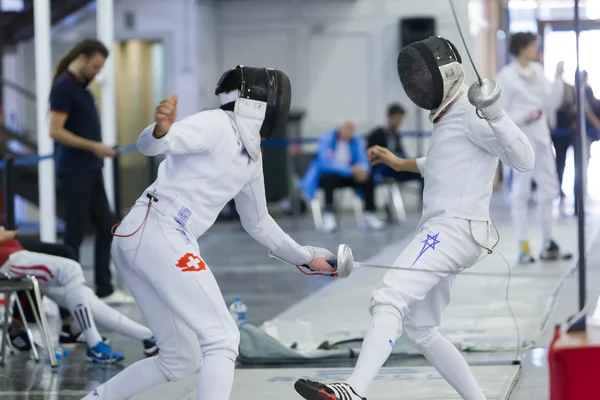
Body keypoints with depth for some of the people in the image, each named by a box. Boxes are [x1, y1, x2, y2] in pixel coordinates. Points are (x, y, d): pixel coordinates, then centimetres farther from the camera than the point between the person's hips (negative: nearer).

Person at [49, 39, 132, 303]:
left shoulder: (81, 86, 14)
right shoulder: (63, 87, -15)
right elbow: (55, 131, -21)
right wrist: (94, 146, -20)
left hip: (91, 171, 9)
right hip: (74, 173, -9)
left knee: (107, 227, 10)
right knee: (75, 233, -3)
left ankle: (104, 290, 15)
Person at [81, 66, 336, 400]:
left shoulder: (251, 155, 20)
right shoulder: (216, 125, -7)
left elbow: (257, 222, 35)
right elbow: (150, 144, -22)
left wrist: (307, 257, 40)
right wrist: (162, 129, -45)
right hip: (159, 236, -9)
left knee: (180, 360, 15)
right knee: (222, 341, -11)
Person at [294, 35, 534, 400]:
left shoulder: (472, 112, -9)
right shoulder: (451, 115, 21)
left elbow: (524, 160, -18)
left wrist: (495, 114, -31)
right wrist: (399, 163, 34)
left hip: (454, 230, -11)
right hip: (444, 234, 11)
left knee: (389, 301, -26)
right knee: (419, 332, 16)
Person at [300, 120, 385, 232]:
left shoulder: (356, 141, -1)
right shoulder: (327, 138, -16)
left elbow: (363, 161, -5)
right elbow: (326, 161, -28)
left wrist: (362, 170, -32)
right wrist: (350, 169, -38)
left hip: (346, 177, 4)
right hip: (326, 175, -4)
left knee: (368, 178, -20)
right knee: (330, 177, -38)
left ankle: (369, 214, -16)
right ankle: (328, 215, -38)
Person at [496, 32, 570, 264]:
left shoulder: (538, 70, 9)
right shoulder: (506, 76, -9)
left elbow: (551, 105, 9)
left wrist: (558, 79, -1)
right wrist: (524, 117, -23)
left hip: (541, 138, 6)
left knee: (548, 190, 7)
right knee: (521, 192, -3)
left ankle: (548, 245, 15)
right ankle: (524, 248, 1)